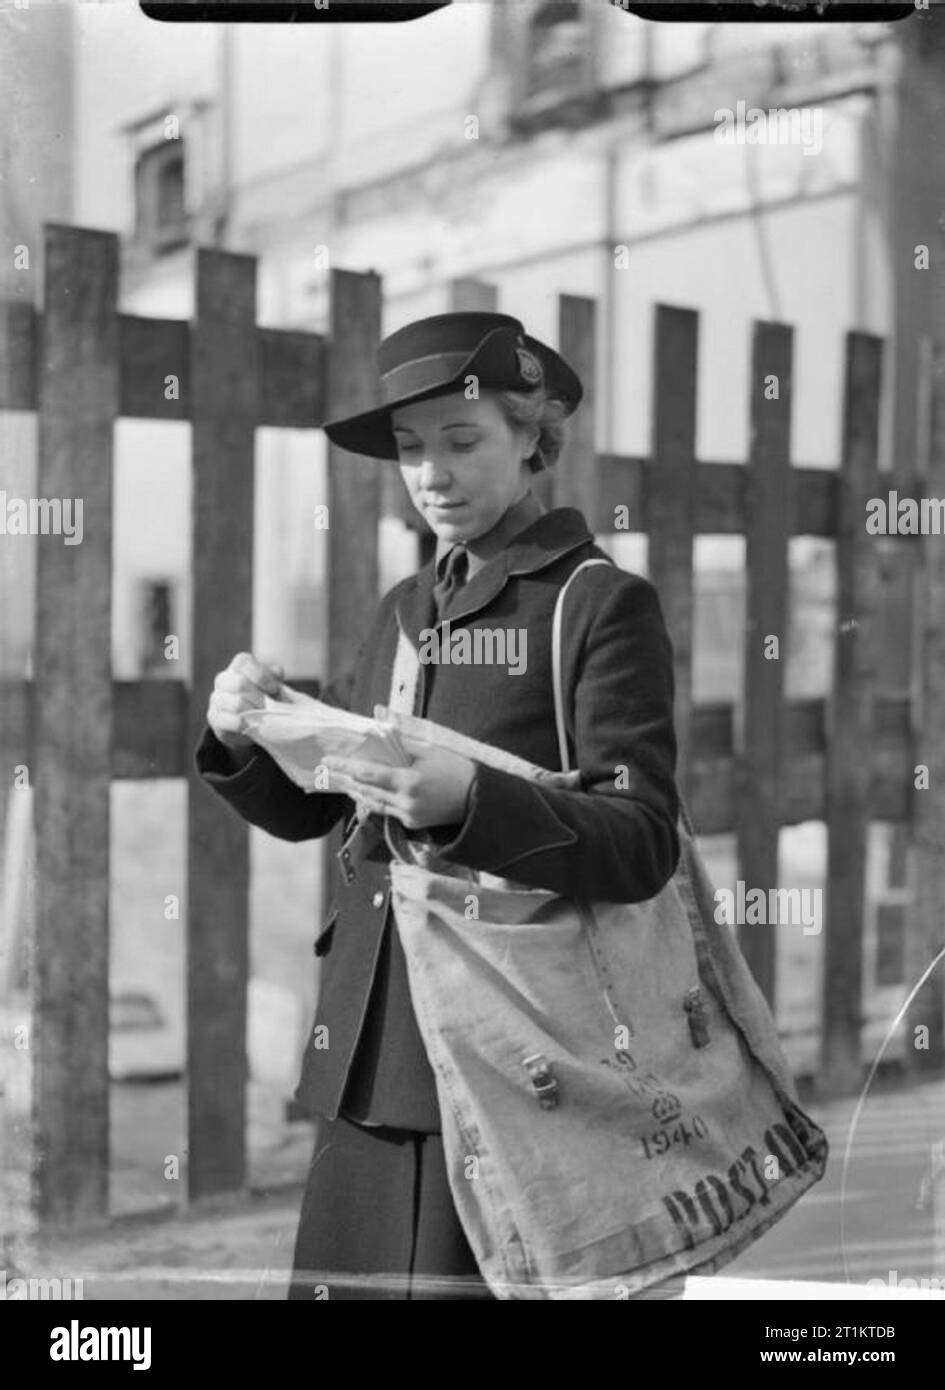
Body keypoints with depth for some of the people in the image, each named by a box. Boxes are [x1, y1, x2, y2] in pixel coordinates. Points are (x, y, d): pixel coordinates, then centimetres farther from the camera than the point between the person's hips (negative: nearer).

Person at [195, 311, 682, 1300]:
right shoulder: (405, 611, 15)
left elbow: (643, 845, -11)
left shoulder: (602, 605, -3)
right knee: (341, 1277, 7)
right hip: (370, 1056, 6)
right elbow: (302, 806, 20)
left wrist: (468, 804, -27)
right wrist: (240, 738, -2)